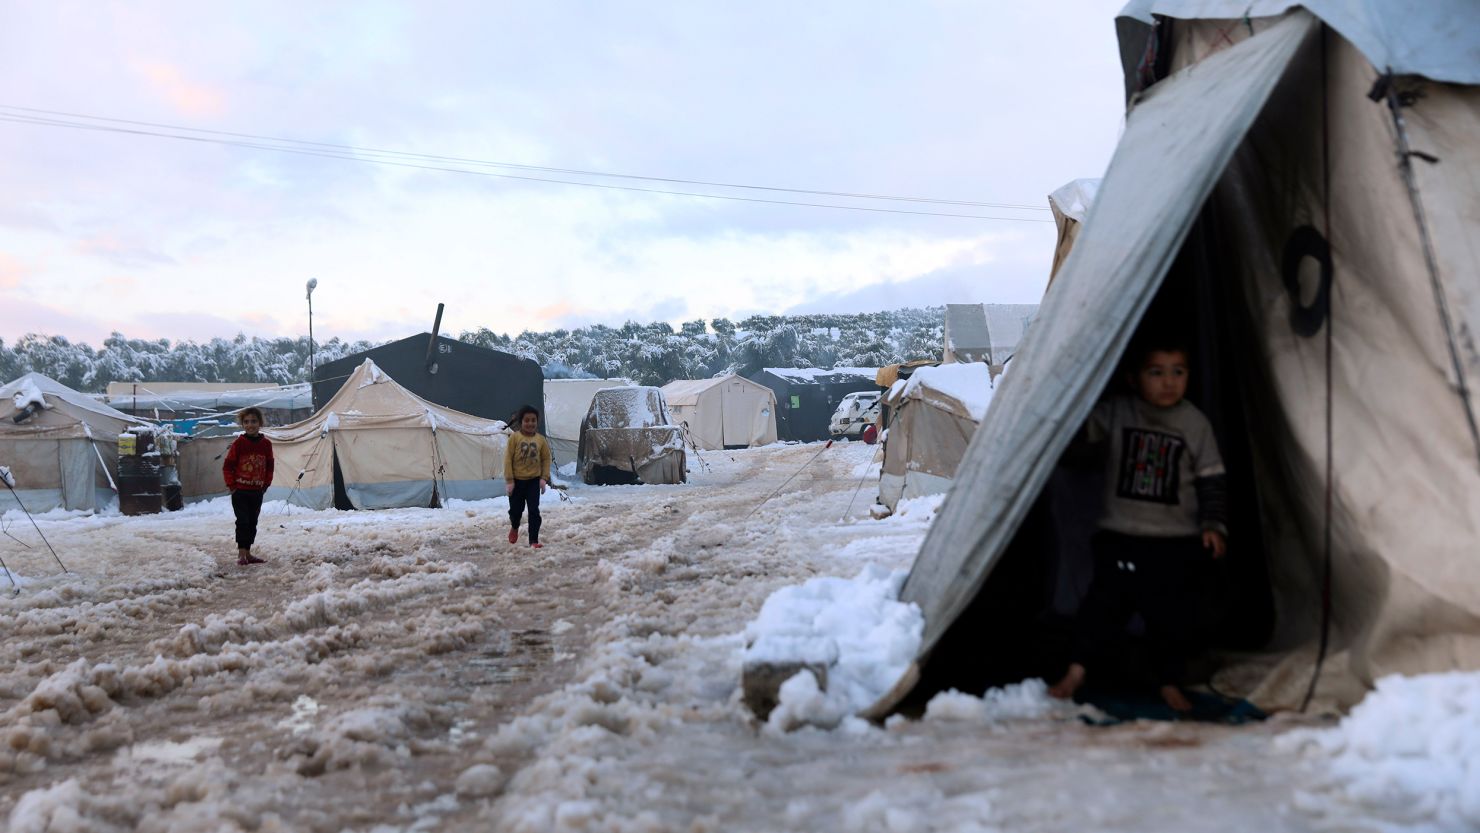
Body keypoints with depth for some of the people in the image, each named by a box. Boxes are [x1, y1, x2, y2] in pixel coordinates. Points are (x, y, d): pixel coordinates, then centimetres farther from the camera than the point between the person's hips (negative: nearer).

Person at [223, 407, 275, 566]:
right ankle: (241, 554, -4)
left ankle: (248, 553, 20)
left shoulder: (266, 444, 2)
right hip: (240, 491, -4)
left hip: (257, 491, 4)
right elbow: (227, 466, -4)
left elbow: (269, 466, 13)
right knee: (243, 521, -8)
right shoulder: (239, 443, -8)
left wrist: (266, 484, 6)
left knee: (252, 523, 10)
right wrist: (231, 485, -7)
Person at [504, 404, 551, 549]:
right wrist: (509, 480, -12)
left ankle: (534, 540, 2)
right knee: (515, 509, 11)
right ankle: (514, 527, 43)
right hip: (517, 480, -1)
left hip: (534, 480, 1)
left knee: (534, 510, -4)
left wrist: (544, 478, -3)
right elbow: (508, 458, -9)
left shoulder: (540, 440, -2)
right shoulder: (514, 437, -9)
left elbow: (546, 459, 6)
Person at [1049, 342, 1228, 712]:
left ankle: (1169, 683, 22)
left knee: (1170, 612, 5)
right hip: (1119, 536, 0)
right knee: (1105, 601, -5)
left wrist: (1214, 525, -4)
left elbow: (1212, 481, 3)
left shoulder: (1195, 424, -1)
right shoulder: (1115, 413, -3)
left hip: (1175, 541, 1)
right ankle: (1075, 670, 10)